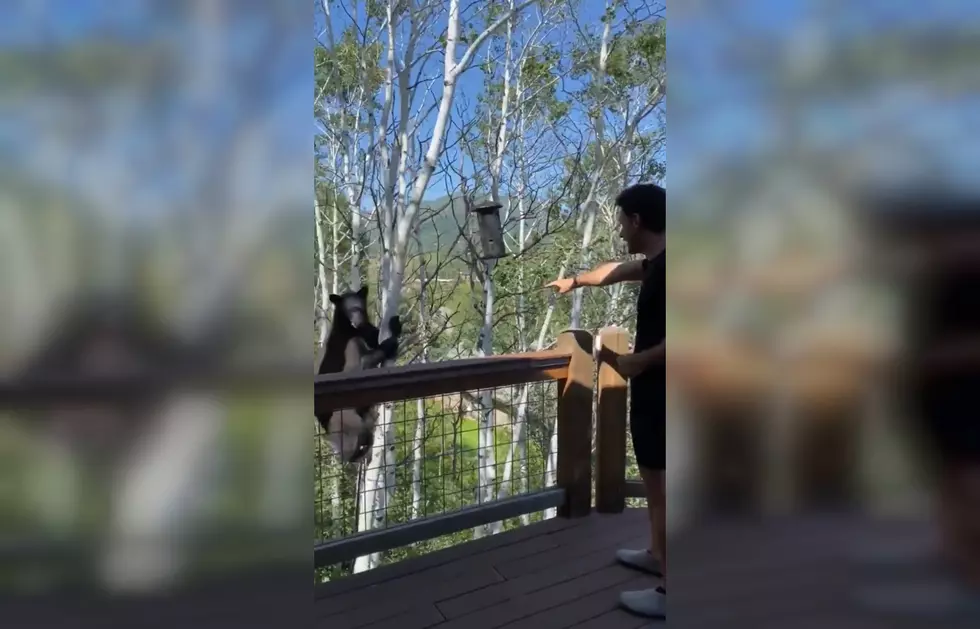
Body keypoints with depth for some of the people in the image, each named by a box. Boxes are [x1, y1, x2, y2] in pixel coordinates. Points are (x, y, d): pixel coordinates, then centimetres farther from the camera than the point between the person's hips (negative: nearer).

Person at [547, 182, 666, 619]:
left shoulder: (667, 268, -22)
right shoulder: (655, 263, 9)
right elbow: (617, 270, 29)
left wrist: (637, 361, -21)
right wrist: (575, 281, 42)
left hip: (658, 392, -10)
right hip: (652, 390, 10)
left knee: (660, 487, -1)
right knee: (654, 481, 22)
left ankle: (668, 591, 10)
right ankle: (655, 554, 39)